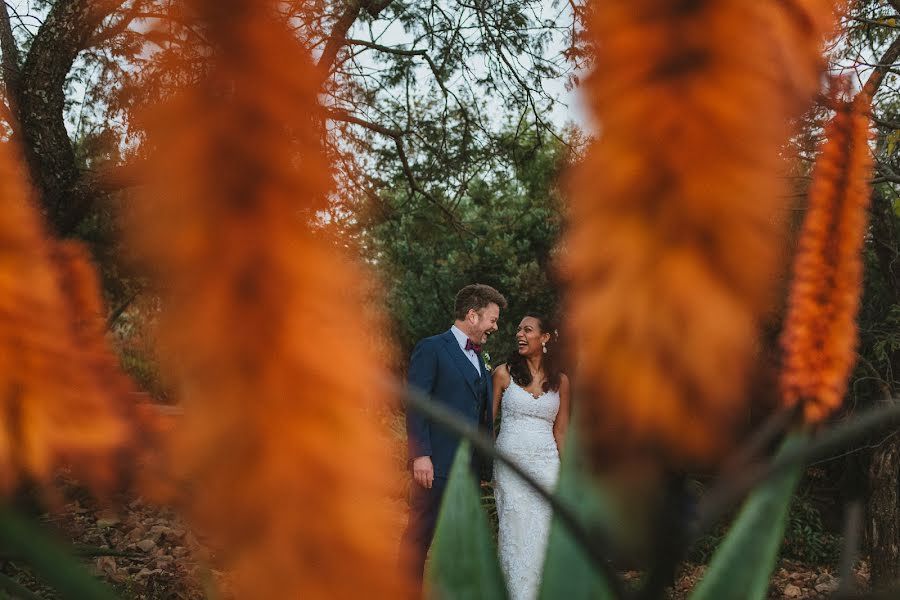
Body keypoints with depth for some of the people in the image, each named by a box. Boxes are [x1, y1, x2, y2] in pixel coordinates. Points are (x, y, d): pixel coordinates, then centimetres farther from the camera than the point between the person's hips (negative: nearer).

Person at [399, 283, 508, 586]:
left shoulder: (479, 357, 18)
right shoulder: (431, 349, -5)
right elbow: (415, 405, -12)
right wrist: (420, 455, -18)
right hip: (437, 463, -8)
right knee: (419, 537, -2)